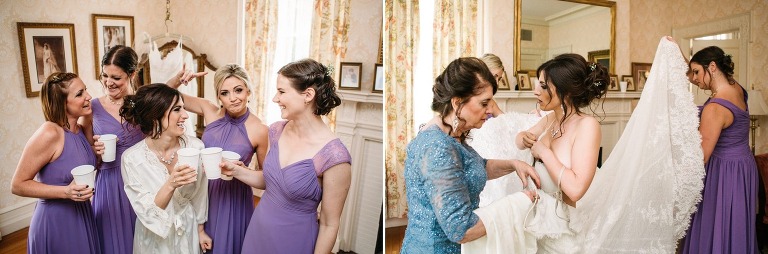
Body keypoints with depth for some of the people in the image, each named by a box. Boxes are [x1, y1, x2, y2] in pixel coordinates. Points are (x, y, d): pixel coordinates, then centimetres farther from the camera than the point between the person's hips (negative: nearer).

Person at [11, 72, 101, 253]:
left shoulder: (80, 130, 2)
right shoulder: (49, 133, -20)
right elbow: (18, 185, -16)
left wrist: (96, 154, -3)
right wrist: (66, 192, -28)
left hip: (82, 216, 8)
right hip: (56, 221, -7)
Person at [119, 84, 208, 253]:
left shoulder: (196, 146, -15)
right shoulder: (132, 158, -20)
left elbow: (198, 195, -2)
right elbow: (146, 212, -18)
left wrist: (200, 230, 8)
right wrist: (170, 185, -34)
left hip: (189, 234, 2)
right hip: (155, 239, -2)